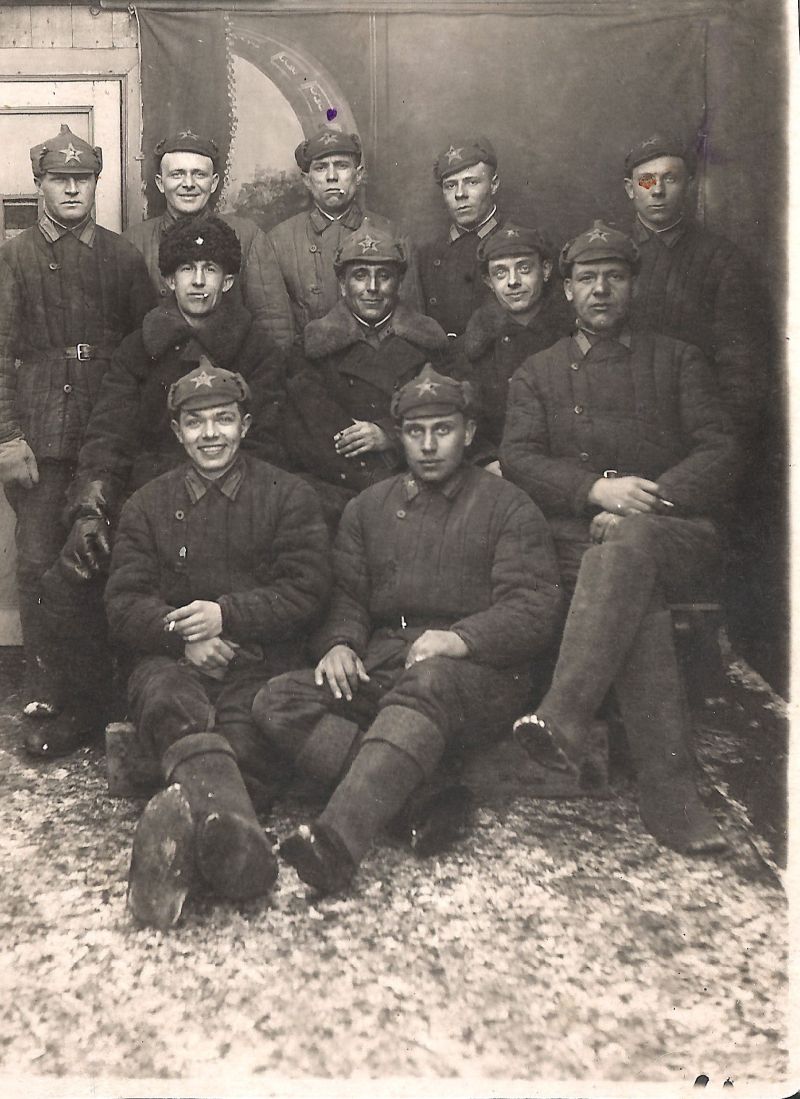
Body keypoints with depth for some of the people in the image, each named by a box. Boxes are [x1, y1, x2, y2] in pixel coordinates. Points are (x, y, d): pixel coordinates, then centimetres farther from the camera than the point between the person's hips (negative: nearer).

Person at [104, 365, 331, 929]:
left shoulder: (288, 495, 11)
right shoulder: (148, 505, 18)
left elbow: (307, 591, 2)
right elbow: (124, 603, 9)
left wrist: (226, 614, -11)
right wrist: (182, 633, -11)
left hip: (260, 659, 1)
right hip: (173, 658, 0)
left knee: (242, 736, -33)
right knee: (166, 698, -37)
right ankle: (229, 819, -60)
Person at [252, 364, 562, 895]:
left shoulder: (508, 506, 9)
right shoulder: (369, 507, 22)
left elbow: (534, 609, -2)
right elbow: (345, 595, 17)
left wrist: (461, 638, -20)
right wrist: (340, 644, -7)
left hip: (478, 671, -4)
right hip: (380, 666, 5)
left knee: (425, 683, -40)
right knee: (277, 701, -21)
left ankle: (337, 841, -52)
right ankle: (421, 797, -31)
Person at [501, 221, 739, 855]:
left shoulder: (678, 361, 19)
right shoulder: (536, 374, 21)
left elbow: (720, 454, 6)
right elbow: (518, 460, 4)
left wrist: (650, 501, -12)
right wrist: (597, 488, -14)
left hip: (677, 534, 0)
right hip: (581, 537, 1)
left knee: (629, 544, -37)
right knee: (639, 600, -34)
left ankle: (564, 719, -46)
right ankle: (669, 793, -39)